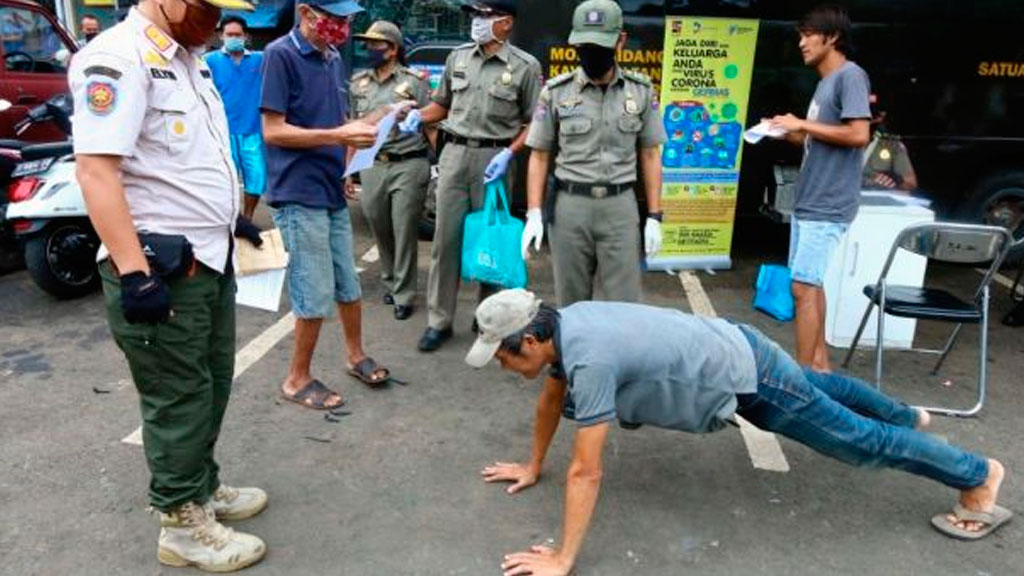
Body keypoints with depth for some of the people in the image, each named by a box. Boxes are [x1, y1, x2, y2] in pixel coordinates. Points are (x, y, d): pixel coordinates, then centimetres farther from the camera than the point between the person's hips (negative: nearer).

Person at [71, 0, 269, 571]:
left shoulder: (190, 57, 13)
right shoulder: (117, 58, -16)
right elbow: (96, 169, -24)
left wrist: (234, 220, 24)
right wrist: (134, 273, -29)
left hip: (211, 255, 9)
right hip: (162, 266, -9)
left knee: (213, 383, 19)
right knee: (179, 397, 4)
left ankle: (205, 486, 38)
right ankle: (184, 524, 21)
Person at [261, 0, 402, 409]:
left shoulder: (333, 58, 12)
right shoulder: (281, 54, -11)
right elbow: (273, 131, -16)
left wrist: (383, 115, 4)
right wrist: (338, 136, -23)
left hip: (332, 192, 8)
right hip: (299, 195, -7)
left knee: (348, 285, 18)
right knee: (316, 295, -1)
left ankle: (356, 356, 37)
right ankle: (297, 380, 18)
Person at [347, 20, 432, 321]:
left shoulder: (414, 81, 0)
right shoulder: (358, 83, 13)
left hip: (408, 166, -4)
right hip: (372, 167, 4)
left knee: (404, 233, -2)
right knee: (380, 232, 12)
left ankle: (403, 296, 9)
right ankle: (389, 282, 31)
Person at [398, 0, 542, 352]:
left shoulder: (525, 66, -3)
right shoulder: (458, 57, 10)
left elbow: (533, 123, -2)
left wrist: (508, 153, -15)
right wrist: (419, 116, 0)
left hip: (492, 158, -3)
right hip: (454, 153, 3)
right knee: (446, 239, 3)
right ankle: (439, 321, 12)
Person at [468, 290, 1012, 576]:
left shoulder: (590, 361, -35)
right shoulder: (561, 325, -9)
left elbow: (585, 473, -31)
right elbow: (551, 399, 9)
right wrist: (532, 466, 16)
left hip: (746, 377, -9)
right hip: (729, 346, 9)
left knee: (860, 440, 10)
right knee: (820, 387, 33)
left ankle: (978, 474, 33)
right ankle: (906, 416, 61)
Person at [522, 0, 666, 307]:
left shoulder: (641, 91, 3)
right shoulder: (555, 92, -1)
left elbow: (650, 156, 7)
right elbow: (539, 156, 3)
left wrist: (654, 216, 1)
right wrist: (533, 214, -6)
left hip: (620, 207, 1)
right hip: (569, 207, 0)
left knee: (624, 305, 3)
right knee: (571, 304, 10)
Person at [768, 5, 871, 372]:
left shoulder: (850, 76, -10)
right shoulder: (825, 81, 18)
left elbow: (858, 135, -21)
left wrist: (802, 124, -15)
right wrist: (788, 134, 5)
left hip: (828, 206, -10)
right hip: (808, 202, 10)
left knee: (803, 287, -10)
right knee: (810, 283, 14)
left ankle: (805, 372, -2)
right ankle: (819, 362, 25)